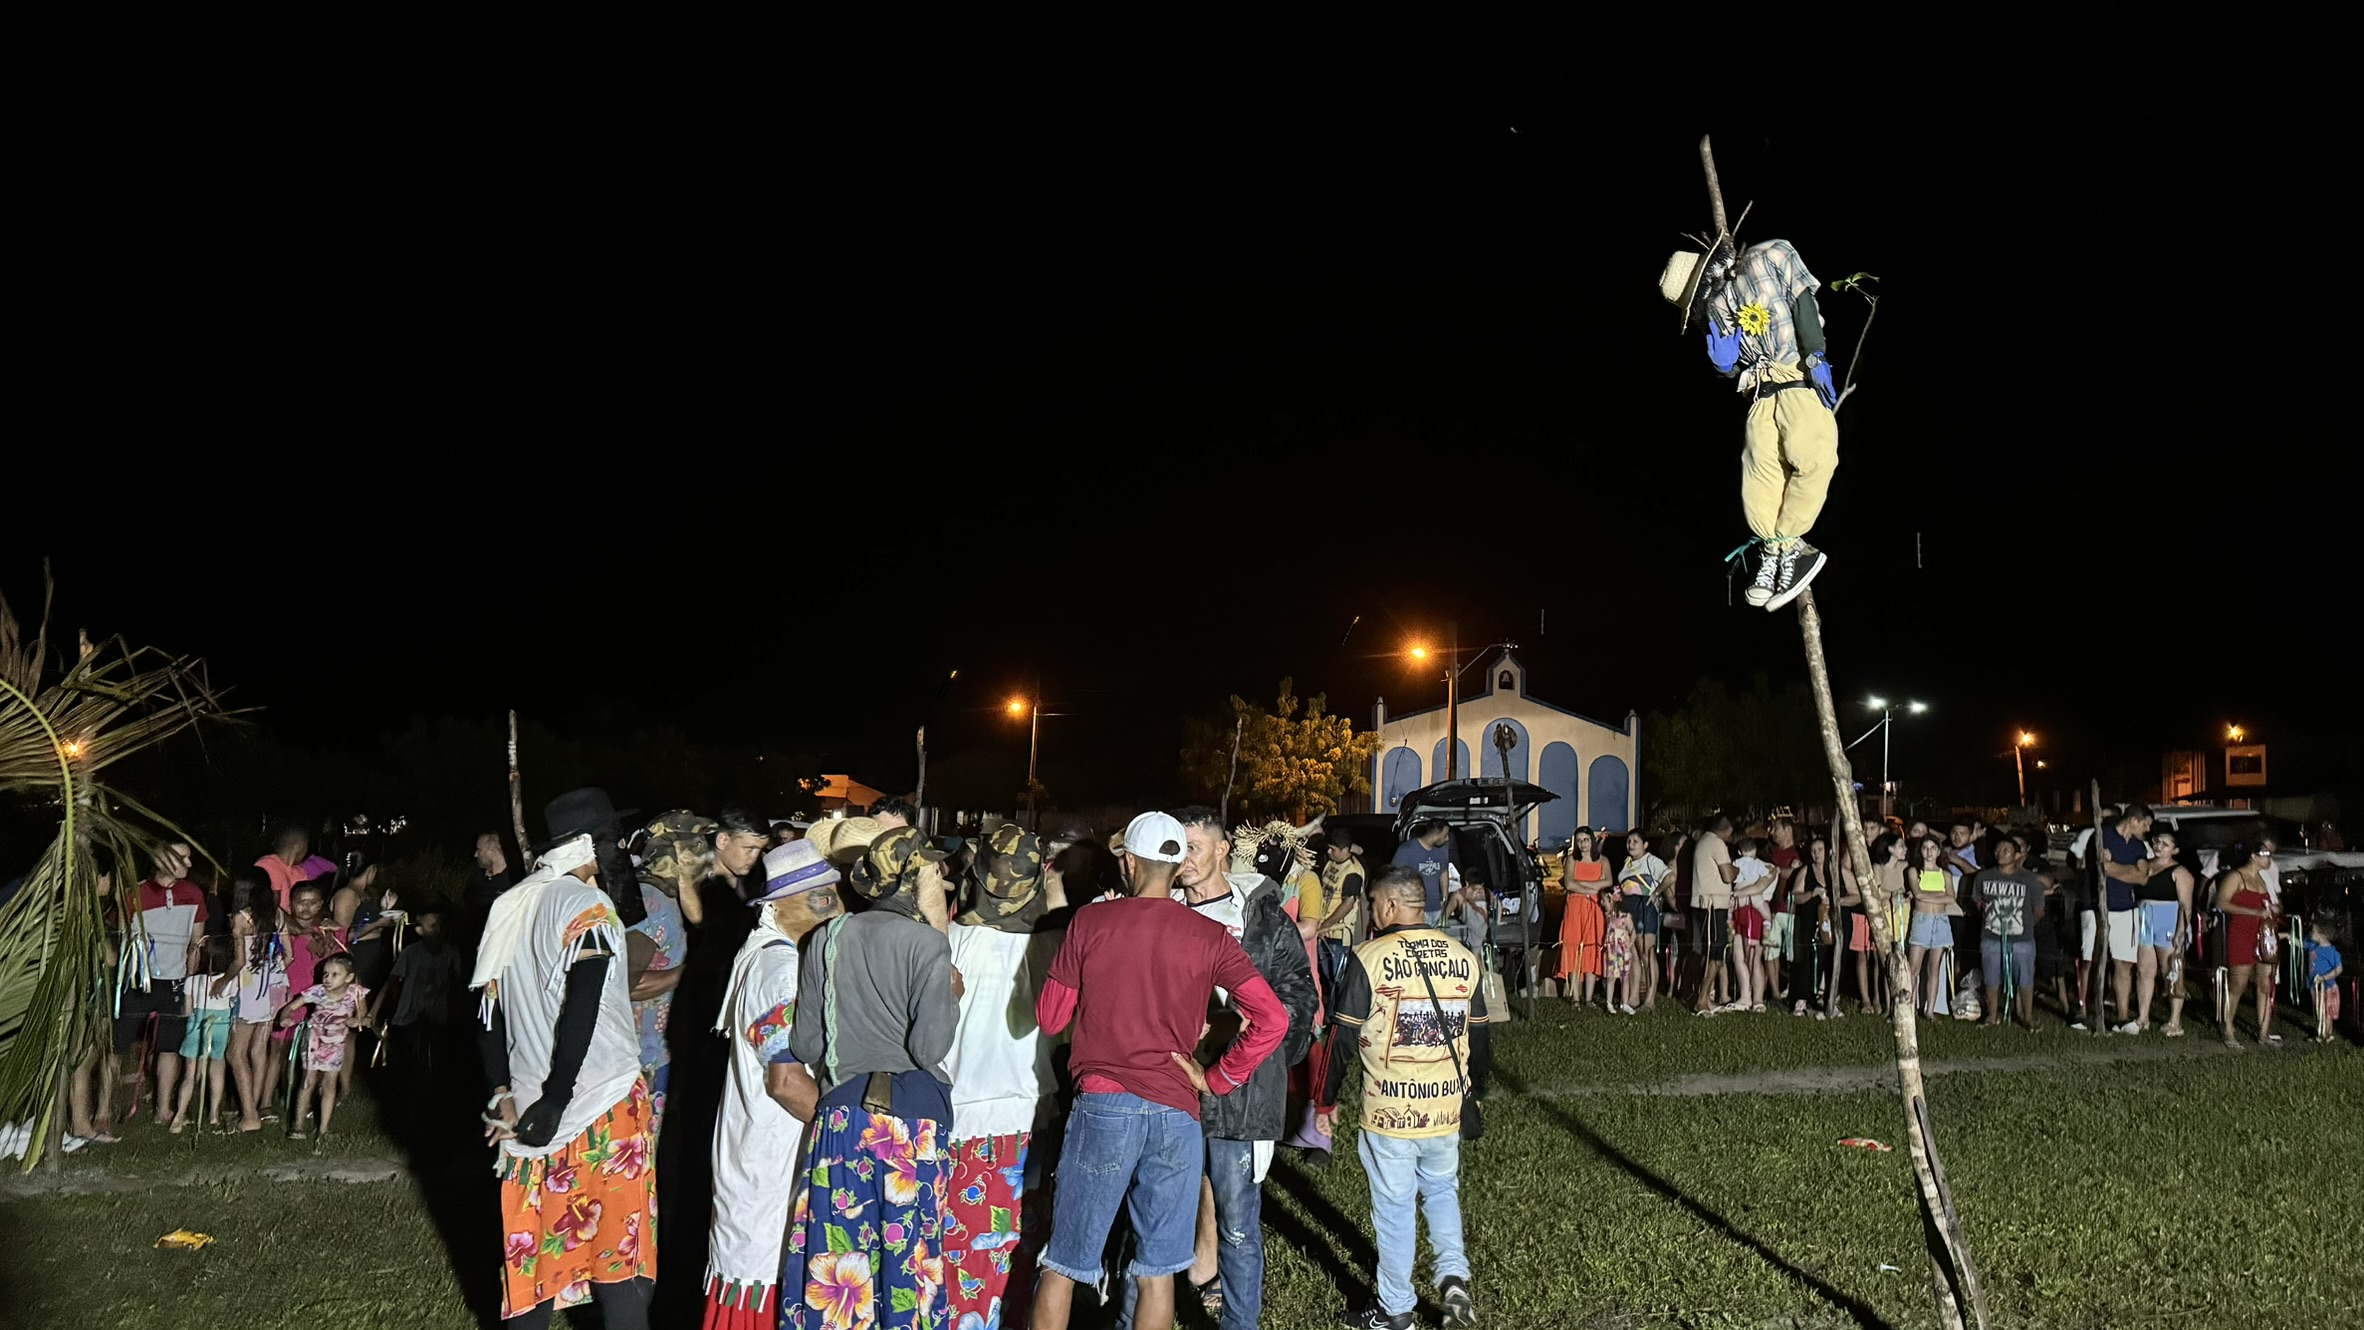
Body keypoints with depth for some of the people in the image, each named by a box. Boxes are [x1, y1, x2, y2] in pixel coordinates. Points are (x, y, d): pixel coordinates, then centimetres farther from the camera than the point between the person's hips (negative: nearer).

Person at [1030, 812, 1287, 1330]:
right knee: (1157, 1270, 13)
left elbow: (1049, 1018, 4)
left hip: (1103, 1106, -1)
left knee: (1063, 1263, 10)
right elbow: (1273, 1019, -7)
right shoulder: (1210, 936, 1)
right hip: (1177, 1112, 2)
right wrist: (1217, 1079, 3)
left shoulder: (1090, 921, -2)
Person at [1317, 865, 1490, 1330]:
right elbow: (1478, 1034, 9)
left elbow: (1344, 1036, -9)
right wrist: (1472, 1089, 25)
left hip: (1389, 1112, -4)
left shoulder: (1371, 958, -14)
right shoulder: (1463, 958, 0)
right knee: (1442, 1190, 26)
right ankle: (1454, 1276, 10)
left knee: (1395, 1208, 10)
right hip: (1447, 1108, 4)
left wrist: (1327, 1099, 3)